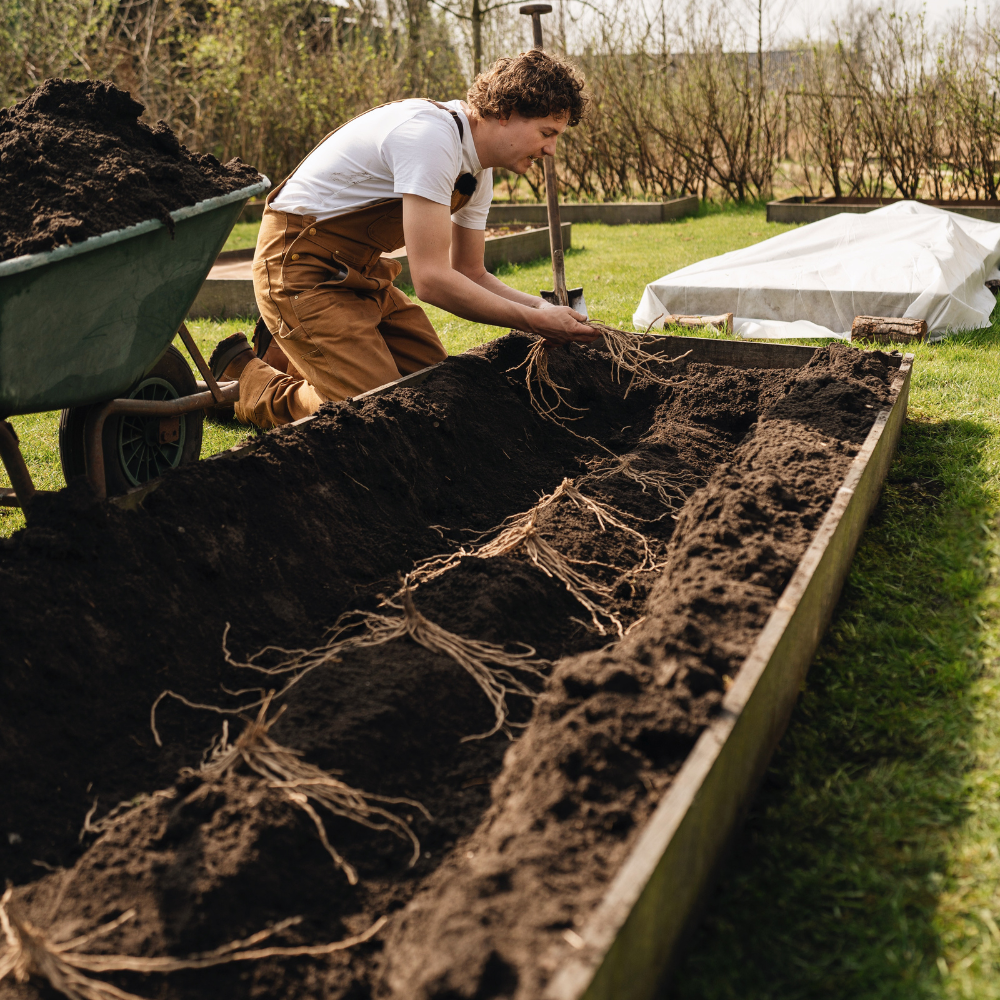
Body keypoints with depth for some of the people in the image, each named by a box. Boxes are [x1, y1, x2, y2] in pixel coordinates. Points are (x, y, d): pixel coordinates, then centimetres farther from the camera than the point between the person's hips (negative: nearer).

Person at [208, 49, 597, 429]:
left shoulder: (477, 169, 5)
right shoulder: (433, 136, -27)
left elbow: (470, 275, 12)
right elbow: (430, 279, -31)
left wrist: (543, 307, -5)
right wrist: (533, 321, -24)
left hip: (357, 270, 10)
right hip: (301, 266, -10)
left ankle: (286, 351, 21)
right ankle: (245, 374, 6)